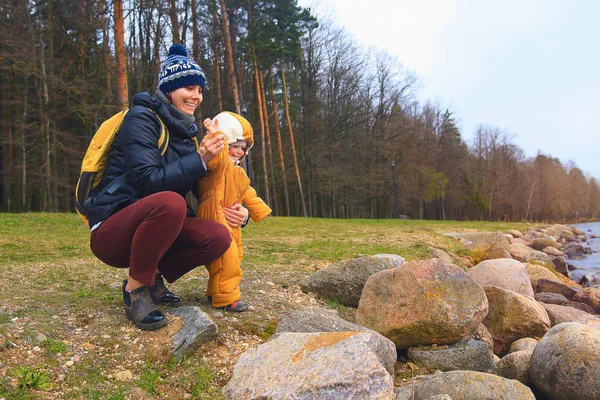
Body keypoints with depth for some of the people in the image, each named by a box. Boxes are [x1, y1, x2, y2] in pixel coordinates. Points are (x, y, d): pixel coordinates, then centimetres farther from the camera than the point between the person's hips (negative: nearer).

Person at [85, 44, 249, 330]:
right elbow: (147, 181, -23)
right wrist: (199, 159, -26)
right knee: (169, 202, -36)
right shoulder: (142, 118, -11)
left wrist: (223, 211, -6)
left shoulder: (186, 130, 11)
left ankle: (152, 278, 6)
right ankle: (136, 289, -16)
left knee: (218, 238, -15)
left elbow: (196, 193, 12)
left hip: (151, 226, 7)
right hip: (111, 230, -7)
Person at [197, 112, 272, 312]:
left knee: (234, 256, 17)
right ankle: (225, 297, -4)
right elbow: (215, 156, -35)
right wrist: (215, 135, -49)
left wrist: (260, 210, 27)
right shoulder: (219, 161, -9)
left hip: (231, 220, 11)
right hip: (215, 217, -11)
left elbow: (247, 194, 29)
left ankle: (215, 291, 30)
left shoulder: (238, 171, 23)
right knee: (226, 256, -12)